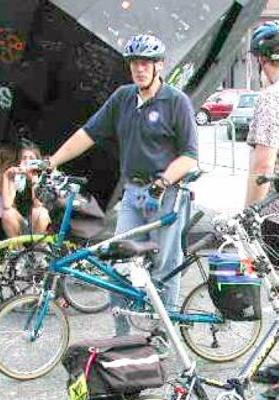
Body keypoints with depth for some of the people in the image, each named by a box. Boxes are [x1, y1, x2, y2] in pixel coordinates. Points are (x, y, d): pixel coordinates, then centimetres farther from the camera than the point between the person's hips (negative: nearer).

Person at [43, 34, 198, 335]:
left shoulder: (177, 102, -5)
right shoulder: (123, 97, 10)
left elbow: (190, 156, -7)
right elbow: (89, 133, 10)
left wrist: (164, 181, -22)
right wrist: (51, 162, 4)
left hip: (166, 194, -5)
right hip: (133, 192, 5)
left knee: (164, 266, 3)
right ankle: (122, 335, 13)